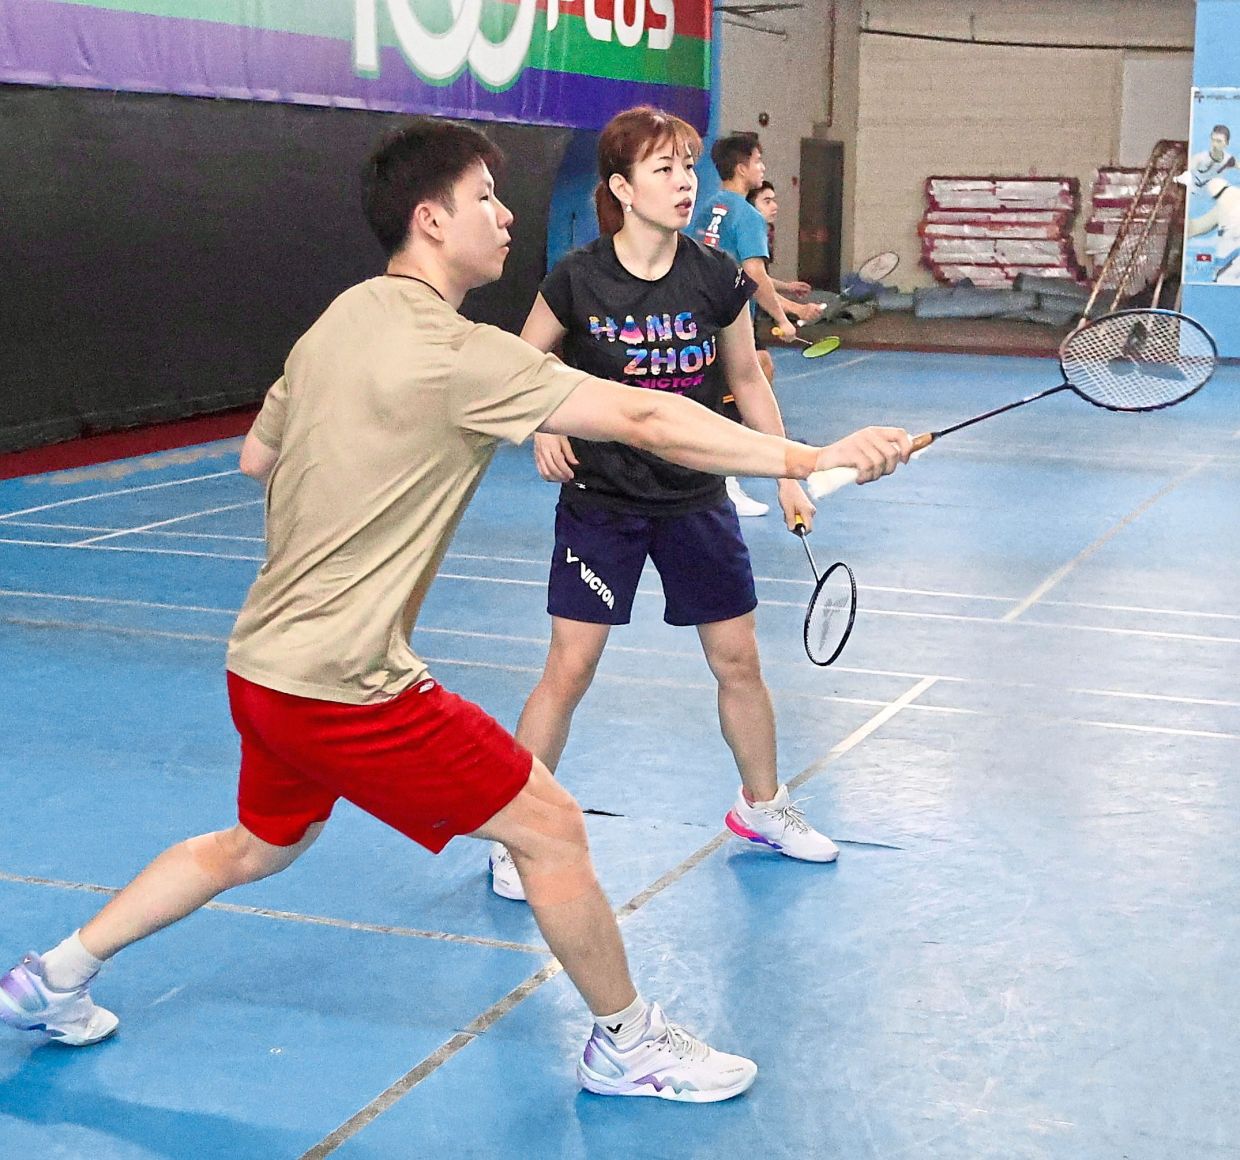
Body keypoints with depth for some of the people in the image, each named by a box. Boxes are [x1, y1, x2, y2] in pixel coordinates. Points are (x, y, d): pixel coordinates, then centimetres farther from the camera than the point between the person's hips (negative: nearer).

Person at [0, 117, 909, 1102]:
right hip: (346, 686, -9)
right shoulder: (456, 353, -19)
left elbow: (257, 455, 21)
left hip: (263, 665, 9)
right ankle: (627, 1046, 19)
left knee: (257, 849, 30)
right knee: (552, 826, 2)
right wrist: (809, 458, -21)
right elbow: (642, 419, -23)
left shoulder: (339, 321, 8)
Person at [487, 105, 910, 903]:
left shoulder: (718, 278, -6)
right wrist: (544, 431, -14)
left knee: (739, 660, 10)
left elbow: (747, 378, 8)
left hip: (698, 499, 3)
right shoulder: (577, 281, -13)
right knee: (569, 668, -5)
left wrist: (789, 477, 7)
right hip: (601, 501, -3)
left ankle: (761, 805, 35)